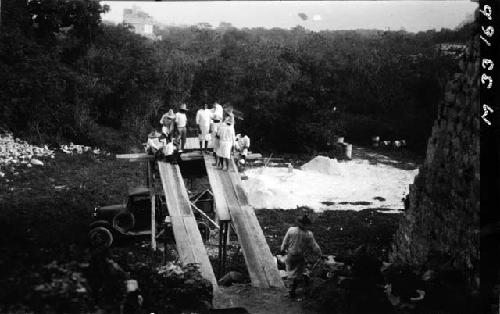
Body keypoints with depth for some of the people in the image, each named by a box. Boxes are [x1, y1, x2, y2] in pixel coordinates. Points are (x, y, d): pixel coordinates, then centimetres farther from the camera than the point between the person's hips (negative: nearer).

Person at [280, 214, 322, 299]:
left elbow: (285, 242, -3)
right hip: (301, 257, -1)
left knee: (291, 271, 22)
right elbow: (314, 247, -9)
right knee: (297, 274, 14)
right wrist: (320, 254, 9)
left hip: (290, 255, 1)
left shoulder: (291, 230, -15)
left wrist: (283, 250, 15)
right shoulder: (309, 234, -19)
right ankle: (292, 291, 17)